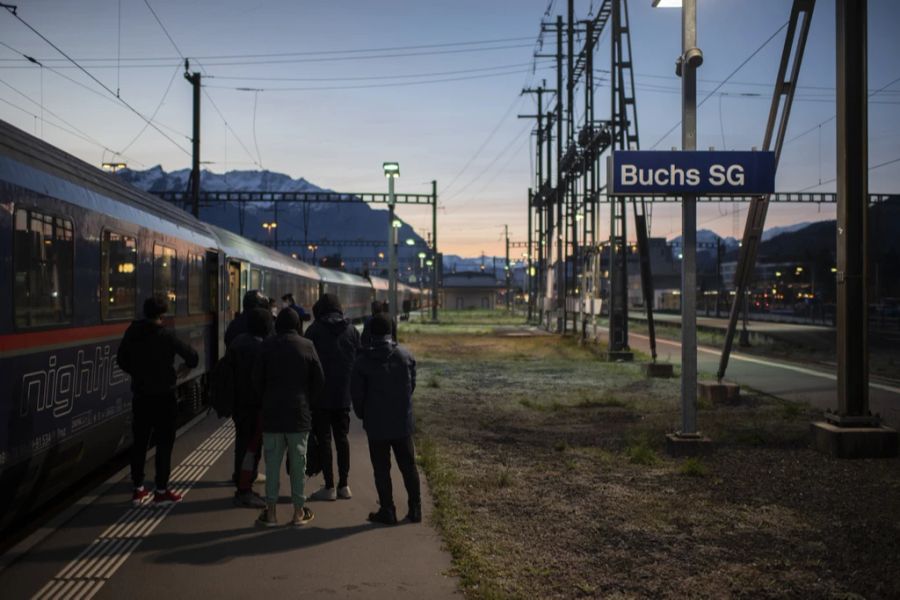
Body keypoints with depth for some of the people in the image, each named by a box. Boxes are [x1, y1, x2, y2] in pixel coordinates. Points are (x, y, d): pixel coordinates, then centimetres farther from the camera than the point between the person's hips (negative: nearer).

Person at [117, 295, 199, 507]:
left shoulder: (132, 332, 0)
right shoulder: (166, 335, -14)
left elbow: (122, 360, 10)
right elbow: (192, 357, -16)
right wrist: (179, 372, 2)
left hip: (140, 395, 5)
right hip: (163, 396, -5)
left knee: (140, 442, 13)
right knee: (164, 443, 3)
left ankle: (138, 489, 18)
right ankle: (161, 492, 6)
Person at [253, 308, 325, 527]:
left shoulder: (268, 346, -3)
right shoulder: (307, 346, -2)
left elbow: (257, 379, 0)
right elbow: (319, 380, 0)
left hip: (272, 413, 0)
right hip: (299, 414, 0)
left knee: (272, 463, 6)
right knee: (298, 463, 7)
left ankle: (270, 512, 8)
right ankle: (299, 511, 12)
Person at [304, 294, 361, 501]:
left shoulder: (315, 329, -5)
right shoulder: (352, 330, 5)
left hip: (322, 394, -4)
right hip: (344, 394, 4)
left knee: (324, 439, 1)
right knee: (342, 437, 12)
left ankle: (329, 487, 1)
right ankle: (344, 485, 14)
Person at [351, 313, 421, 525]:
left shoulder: (364, 359, -9)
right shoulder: (405, 355, -3)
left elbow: (356, 391, -6)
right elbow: (412, 384, 3)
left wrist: (363, 414, 11)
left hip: (376, 424, -2)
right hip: (403, 422, 2)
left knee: (381, 469, 6)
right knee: (408, 466, 11)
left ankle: (387, 511, 9)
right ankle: (415, 509, 14)